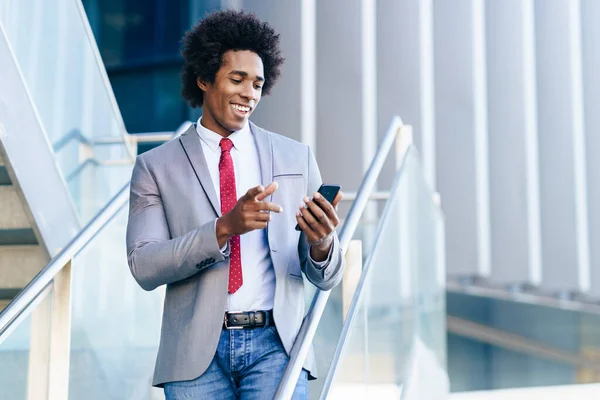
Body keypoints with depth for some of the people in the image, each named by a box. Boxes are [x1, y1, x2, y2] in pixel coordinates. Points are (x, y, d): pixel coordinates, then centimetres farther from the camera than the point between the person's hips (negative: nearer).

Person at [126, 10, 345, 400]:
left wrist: (321, 242, -16)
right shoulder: (155, 167, 6)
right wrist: (224, 227, -20)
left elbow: (327, 277, 8)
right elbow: (144, 266, -6)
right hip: (197, 352, 0)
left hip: (275, 343, 0)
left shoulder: (296, 158, 9)